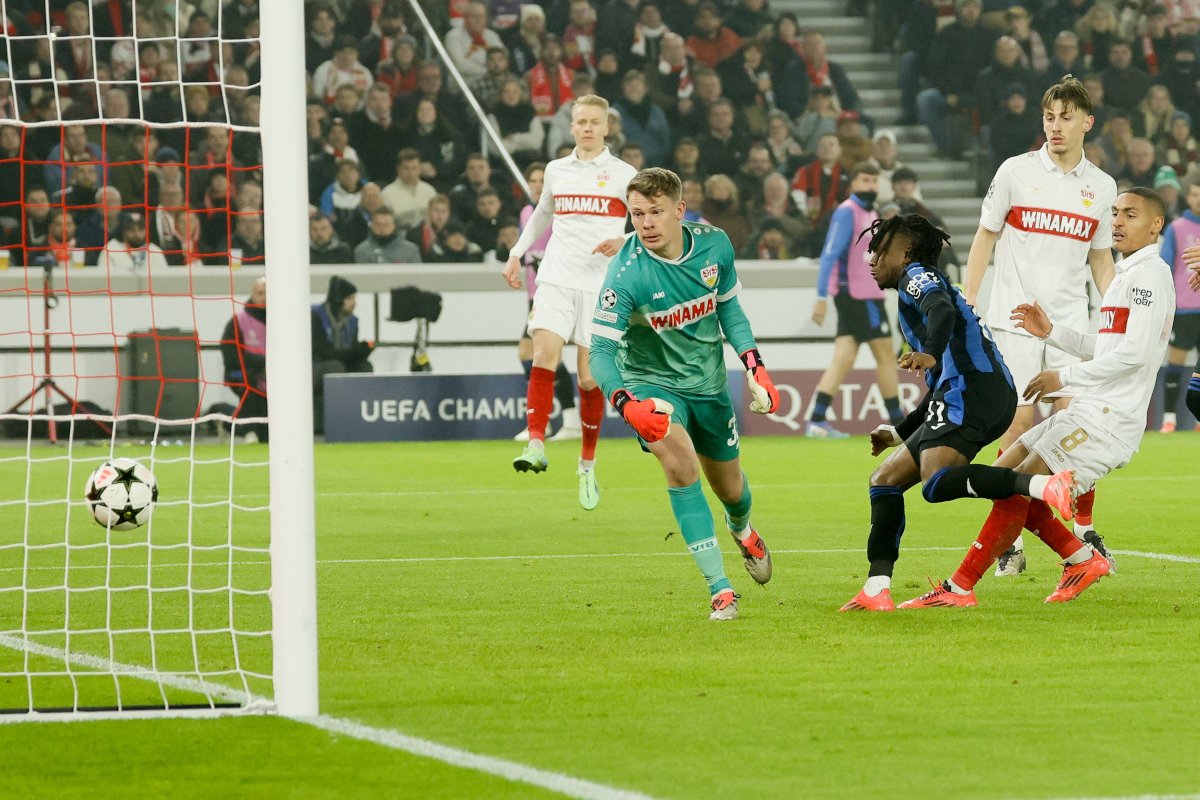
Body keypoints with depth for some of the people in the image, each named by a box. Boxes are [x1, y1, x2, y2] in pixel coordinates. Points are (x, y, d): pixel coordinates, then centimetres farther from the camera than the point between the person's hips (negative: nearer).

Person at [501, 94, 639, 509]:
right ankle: (536, 445, -23)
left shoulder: (623, 174, 3)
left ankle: (588, 464, 12)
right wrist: (517, 254, 21)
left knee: (590, 378, -3)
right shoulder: (556, 170, 13)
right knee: (544, 355, -20)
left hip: (600, 285, -2)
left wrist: (623, 242, -18)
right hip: (556, 279, 2)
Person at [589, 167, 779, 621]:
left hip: (708, 382, 4)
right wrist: (627, 404, -48)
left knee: (730, 488, 19)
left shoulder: (715, 245, -14)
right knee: (681, 464, -31)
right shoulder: (626, 274, -29)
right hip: (652, 383, -4)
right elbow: (601, 351, -31)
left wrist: (754, 367, -2)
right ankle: (719, 588, -26)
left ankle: (742, 531, 58)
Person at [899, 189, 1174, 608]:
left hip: (1109, 418, -11)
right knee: (1002, 477, 9)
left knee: (1014, 490, -15)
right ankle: (1083, 559, 13)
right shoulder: (1128, 273, 22)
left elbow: (1134, 352, -20)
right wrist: (1052, 332, 15)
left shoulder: (1149, 274, -10)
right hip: (1087, 413, 11)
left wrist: (1065, 377, -13)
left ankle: (959, 589, -14)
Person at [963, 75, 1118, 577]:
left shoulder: (1102, 187, 8)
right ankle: (1012, 541, 2)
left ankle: (1085, 533, 8)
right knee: (1019, 423, -6)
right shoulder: (1016, 172, 0)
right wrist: (967, 306, 0)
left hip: (1071, 322, 2)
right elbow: (985, 238, 6)